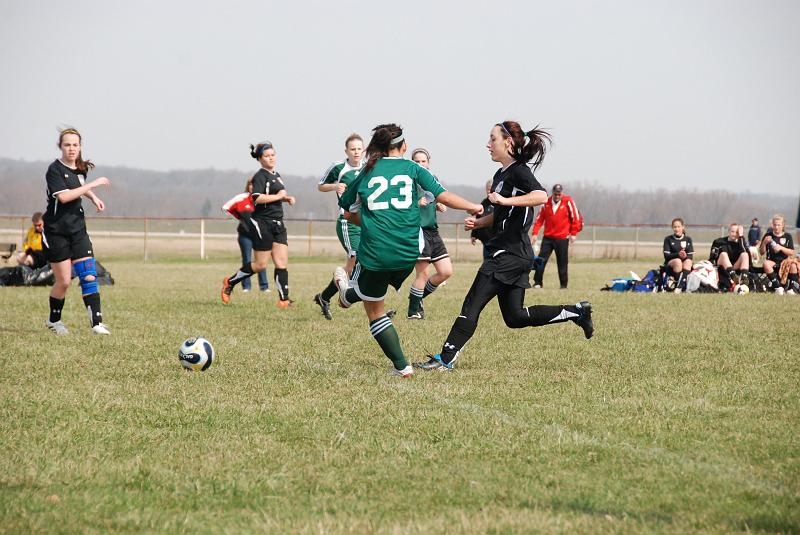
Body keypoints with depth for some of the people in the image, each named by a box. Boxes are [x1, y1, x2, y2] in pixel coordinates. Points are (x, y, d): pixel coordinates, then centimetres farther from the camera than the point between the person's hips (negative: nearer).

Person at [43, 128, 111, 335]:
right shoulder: (55, 169, -12)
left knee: (89, 276, -8)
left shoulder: (81, 168, 8)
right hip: (56, 231, -5)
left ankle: (96, 322, -8)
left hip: (77, 230, 5)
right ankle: (54, 320, 23)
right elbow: (63, 196, -27)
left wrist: (93, 197, 11)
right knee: (64, 281, -1)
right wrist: (92, 184, -24)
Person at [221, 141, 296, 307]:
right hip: (262, 223, -8)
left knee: (282, 262, -2)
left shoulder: (276, 175, 17)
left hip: (277, 224, 8)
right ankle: (229, 282, 14)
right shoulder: (260, 176, -11)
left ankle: (284, 299, -4)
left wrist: (287, 198, 14)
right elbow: (258, 198, -26)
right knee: (260, 265, -3)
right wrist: (279, 196, -18)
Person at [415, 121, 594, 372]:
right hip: (508, 252, 10)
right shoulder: (500, 175, 18)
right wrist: (478, 222, 11)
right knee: (515, 317, 12)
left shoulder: (519, 171, -11)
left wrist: (505, 200, -29)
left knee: (471, 305, -9)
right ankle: (575, 312, 17)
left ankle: (445, 359, -9)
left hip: (510, 253, -10)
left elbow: (541, 196, -29)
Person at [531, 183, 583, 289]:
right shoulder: (546, 203, 5)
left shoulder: (568, 202, -4)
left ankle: (564, 284, 12)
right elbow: (539, 219, 8)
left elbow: (576, 218, 0)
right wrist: (535, 233, -1)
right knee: (541, 260, -4)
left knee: (562, 262, 2)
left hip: (562, 239, -3)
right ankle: (538, 282, 2)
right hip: (547, 237, 3)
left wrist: (573, 233, -3)